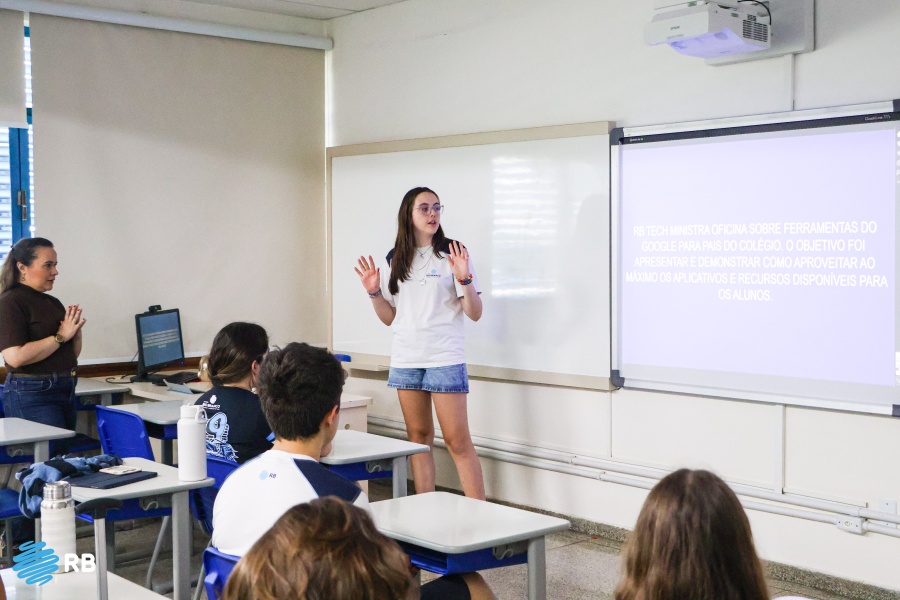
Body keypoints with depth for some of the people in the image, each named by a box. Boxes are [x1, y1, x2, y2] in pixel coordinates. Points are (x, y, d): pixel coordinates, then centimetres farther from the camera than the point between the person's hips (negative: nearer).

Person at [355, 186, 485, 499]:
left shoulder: (453, 253, -3)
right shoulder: (395, 259, 9)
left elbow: (474, 313, -6)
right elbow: (390, 317, 14)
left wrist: (464, 279, -21)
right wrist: (374, 292, -1)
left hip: (445, 359, -4)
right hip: (405, 359, 5)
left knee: (457, 441, -8)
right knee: (418, 437, 9)